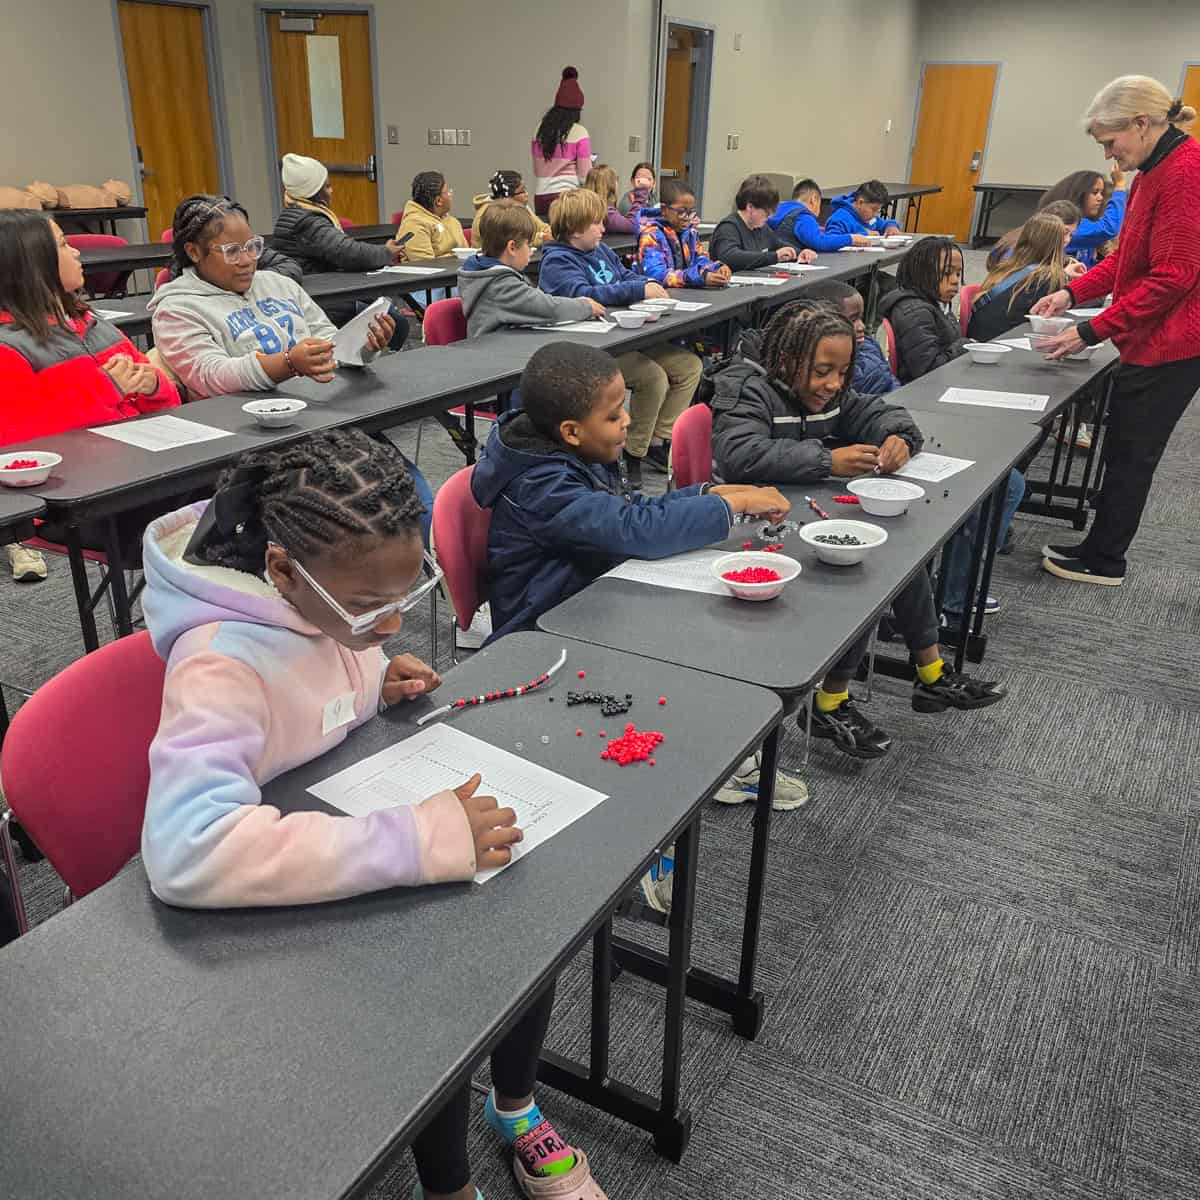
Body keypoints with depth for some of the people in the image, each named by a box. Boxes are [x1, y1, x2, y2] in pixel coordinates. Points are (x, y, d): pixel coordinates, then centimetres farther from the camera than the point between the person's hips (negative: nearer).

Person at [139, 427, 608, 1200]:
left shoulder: (331, 596, -10)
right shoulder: (223, 664, -32)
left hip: (352, 824, 7)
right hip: (288, 900, -6)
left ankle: (515, 1107, 21)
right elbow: (186, 850, -47)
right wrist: (420, 841, -49)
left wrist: (378, 686, -11)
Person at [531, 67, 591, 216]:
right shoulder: (579, 132, -5)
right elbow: (584, 176, -5)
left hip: (540, 198, 5)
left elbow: (536, 171, 16)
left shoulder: (539, 130, 9)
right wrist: (589, 160, 14)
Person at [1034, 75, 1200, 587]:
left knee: (1130, 453, 1)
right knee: (1126, 451, 17)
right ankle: (1102, 548, 30)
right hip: (1151, 340, 9)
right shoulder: (1156, 171, 12)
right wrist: (1073, 291, 3)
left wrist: (1091, 331, -21)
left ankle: (1103, 560, 13)